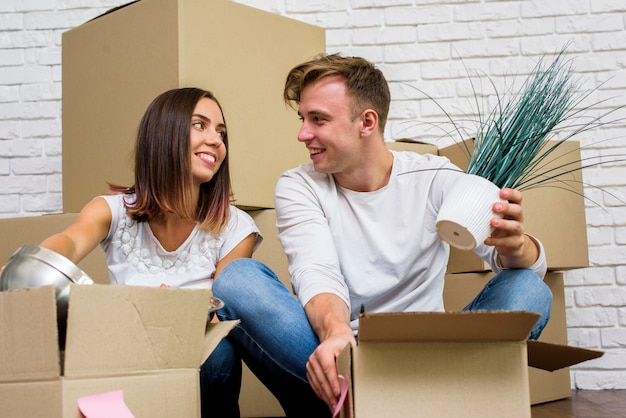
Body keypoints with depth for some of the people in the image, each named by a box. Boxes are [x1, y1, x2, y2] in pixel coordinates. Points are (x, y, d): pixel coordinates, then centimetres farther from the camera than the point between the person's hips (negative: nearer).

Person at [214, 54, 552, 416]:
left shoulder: (435, 179, 1)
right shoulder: (299, 187, 2)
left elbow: (533, 265, -8)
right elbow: (317, 275, -15)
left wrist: (513, 247, -34)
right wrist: (334, 331, -39)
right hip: (341, 360, 0)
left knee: (529, 290, -23)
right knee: (237, 278, -22)